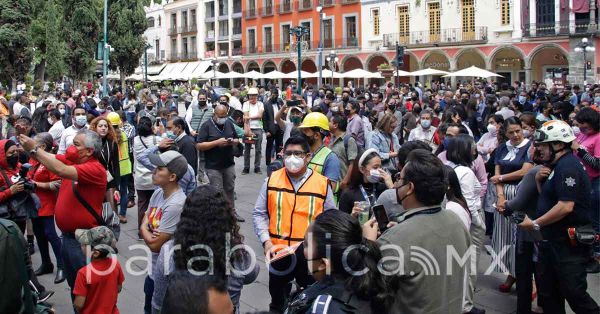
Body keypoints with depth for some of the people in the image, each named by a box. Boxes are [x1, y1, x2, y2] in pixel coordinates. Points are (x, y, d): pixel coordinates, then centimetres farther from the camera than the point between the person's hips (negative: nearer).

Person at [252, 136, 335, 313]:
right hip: (278, 252, 1)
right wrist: (266, 242, -10)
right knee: (278, 299, 22)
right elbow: (259, 214, 1)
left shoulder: (322, 184, -5)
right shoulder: (272, 180, -1)